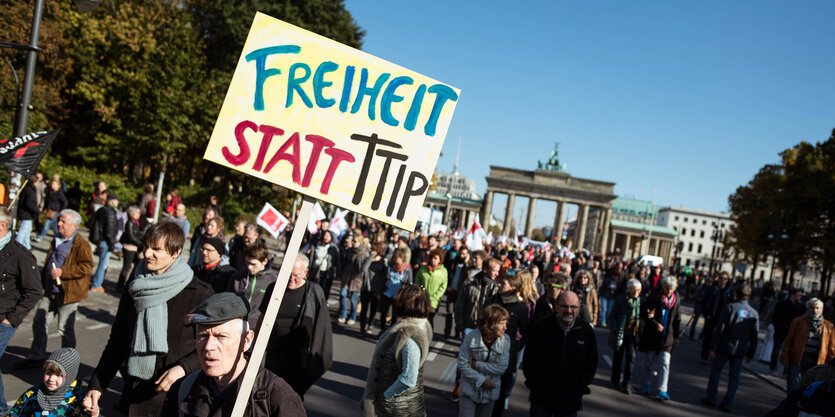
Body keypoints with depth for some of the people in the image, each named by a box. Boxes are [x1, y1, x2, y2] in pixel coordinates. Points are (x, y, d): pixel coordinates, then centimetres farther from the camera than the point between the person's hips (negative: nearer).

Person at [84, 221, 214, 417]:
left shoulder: (199, 294, -8)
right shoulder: (134, 290, 8)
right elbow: (117, 343, 14)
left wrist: (183, 367, -19)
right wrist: (96, 386, 8)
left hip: (176, 393, -4)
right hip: (137, 393, 4)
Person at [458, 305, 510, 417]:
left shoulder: (505, 340, -12)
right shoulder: (471, 337, -16)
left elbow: (501, 368, -14)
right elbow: (462, 364, -12)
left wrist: (477, 364, -16)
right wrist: (481, 380, -17)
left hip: (490, 391, 2)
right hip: (470, 390, -2)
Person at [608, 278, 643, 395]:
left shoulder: (641, 301, 3)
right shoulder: (620, 300, -6)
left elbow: (642, 317, 14)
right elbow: (612, 316, -2)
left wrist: (639, 332, 5)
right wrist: (616, 330, -11)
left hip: (633, 335, 2)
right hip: (620, 333, -2)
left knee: (631, 357, -8)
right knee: (618, 357, 10)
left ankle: (626, 384, 3)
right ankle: (616, 381, 28)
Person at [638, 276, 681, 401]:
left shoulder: (676, 300, 4)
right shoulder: (653, 298, -6)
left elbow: (677, 320, 13)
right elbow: (644, 313, -8)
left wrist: (676, 337, 12)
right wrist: (655, 324, -19)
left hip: (667, 337, 2)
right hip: (651, 336, -1)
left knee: (665, 363, -6)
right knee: (649, 361, 9)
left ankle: (661, 391, -6)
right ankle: (647, 385, 26)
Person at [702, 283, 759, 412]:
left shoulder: (730, 307, -8)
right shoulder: (754, 313, 2)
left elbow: (720, 328, -12)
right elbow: (754, 336, 6)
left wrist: (713, 347, -8)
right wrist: (750, 354, 14)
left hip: (725, 346, -3)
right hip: (740, 350, 3)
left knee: (715, 371, 10)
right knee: (734, 376, 10)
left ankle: (711, 397, 12)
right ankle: (727, 403, 10)